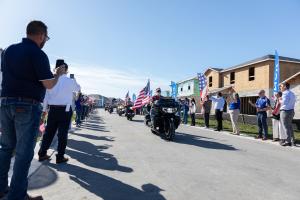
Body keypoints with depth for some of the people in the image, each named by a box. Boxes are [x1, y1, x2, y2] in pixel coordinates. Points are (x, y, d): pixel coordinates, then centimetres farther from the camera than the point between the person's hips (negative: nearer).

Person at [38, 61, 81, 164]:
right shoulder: (70, 81, -6)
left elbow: (46, 95, 5)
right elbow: (78, 89, 14)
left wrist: (44, 109, 13)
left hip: (52, 109, 4)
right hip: (65, 110, -4)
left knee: (49, 131, 14)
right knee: (62, 133, 3)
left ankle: (42, 154, 22)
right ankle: (60, 157, 10)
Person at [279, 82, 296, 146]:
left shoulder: (285, 93, -13)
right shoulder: (292, 93, 16)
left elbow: (283, 102, -24)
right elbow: (293, 102, 17)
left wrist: (280, 100, -3)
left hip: (285, 111, -9)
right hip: (291, 111, 9)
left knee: (286, 127, -3)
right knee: (290, 126, 15)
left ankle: (288, 141, -1)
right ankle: (293, 141, 19)